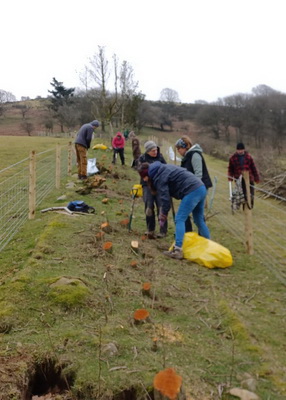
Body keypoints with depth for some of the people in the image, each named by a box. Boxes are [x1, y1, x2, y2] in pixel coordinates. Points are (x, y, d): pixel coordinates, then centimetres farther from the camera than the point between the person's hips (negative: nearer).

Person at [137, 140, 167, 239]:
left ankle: (163, 231, 4)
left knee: (161, 207, -4)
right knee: (149, 208, -2)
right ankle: (150, 231, 10)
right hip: (148, 185, 0)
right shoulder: (142, 158, 0)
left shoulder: (160, 157, 4)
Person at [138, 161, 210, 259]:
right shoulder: (163, 169, 20)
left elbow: (165, 197, -9)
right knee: (199, 220, 19)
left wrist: (163, 215, 3)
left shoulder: (158, 177, -8)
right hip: (201, 188, 10)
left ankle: (177, 250, -14)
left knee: (179, 219, -8)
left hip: (192, 191, -10)